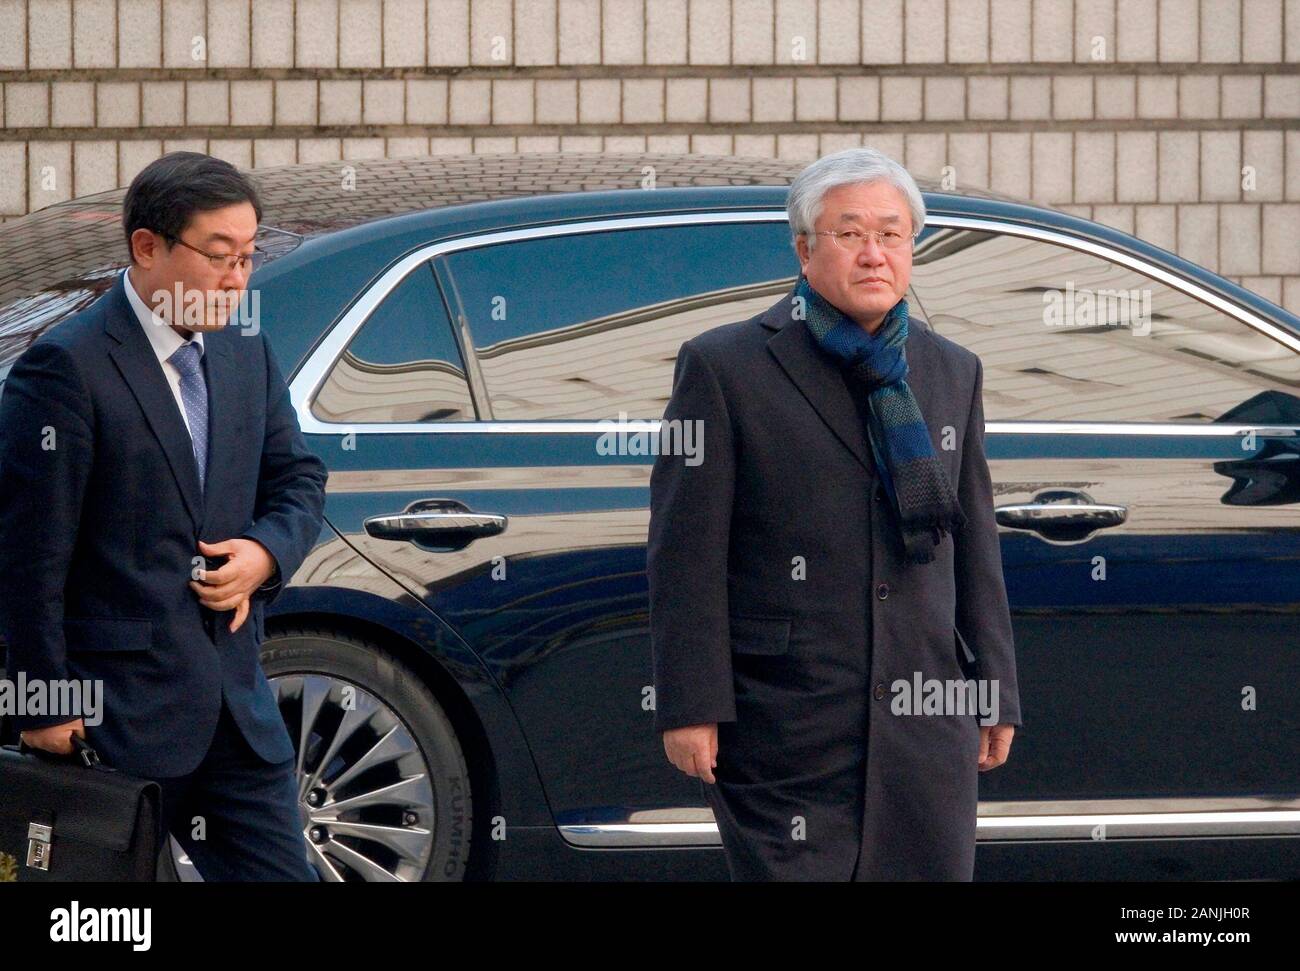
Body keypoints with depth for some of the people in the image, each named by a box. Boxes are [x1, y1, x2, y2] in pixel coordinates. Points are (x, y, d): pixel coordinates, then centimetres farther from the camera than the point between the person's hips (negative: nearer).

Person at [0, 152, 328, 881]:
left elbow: (298, 480, 19)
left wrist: (266, 553, -4)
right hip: (118, 709, -7)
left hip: (237, 702, 7)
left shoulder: (247, 352, 11)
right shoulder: (68, 369, -13)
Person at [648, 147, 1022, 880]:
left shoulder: (953, 373, 15)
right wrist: (690, 707, -10)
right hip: (785, 730, -4)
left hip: (927, 733, 5)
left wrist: (995, 696, 14)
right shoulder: (725, 367, -1)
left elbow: (977, 549, 18)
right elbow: (686, 552, -4)